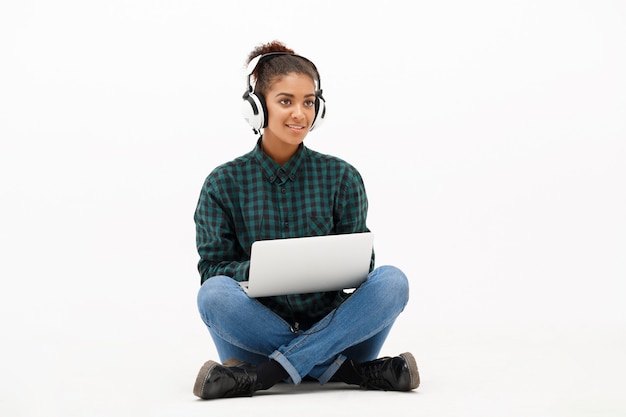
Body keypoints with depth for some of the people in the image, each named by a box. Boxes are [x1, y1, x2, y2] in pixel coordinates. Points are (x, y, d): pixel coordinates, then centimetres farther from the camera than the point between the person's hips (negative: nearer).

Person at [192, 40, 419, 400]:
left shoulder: (342, 177, 5)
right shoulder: (223, 184, 3)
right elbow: (212, 269, 0)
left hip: (331, 328, 1)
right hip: (259, 334, -1)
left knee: (391, 280, -24)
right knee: (214, 292, -30)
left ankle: (260, 375, -29)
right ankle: (357, 371, -28)